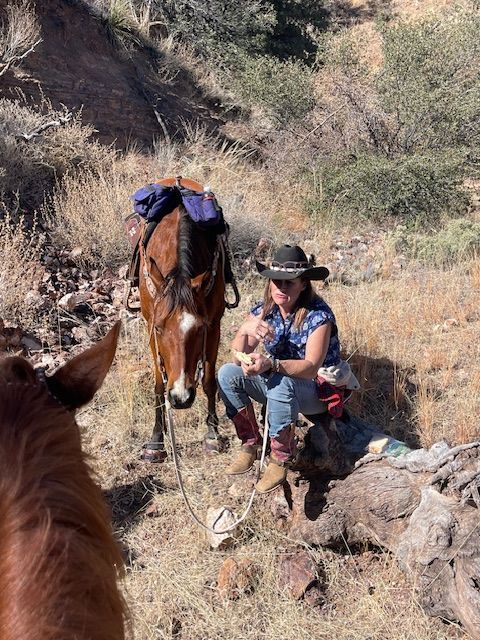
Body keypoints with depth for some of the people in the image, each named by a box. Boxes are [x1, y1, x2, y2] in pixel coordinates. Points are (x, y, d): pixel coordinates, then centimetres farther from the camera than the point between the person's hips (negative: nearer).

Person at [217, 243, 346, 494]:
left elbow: (311, 368, -31)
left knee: (280, 383, -37)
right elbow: (239, 357, -14)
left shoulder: (318, 314, -22)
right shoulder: (264, 310, -7)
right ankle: (250, 443, -2)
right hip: (276, 382, 6)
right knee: (227, 373, -16)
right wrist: (245, 330, -36)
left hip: (318, 391, -6)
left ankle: (280, 459, -19)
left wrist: (271, 364, -47)